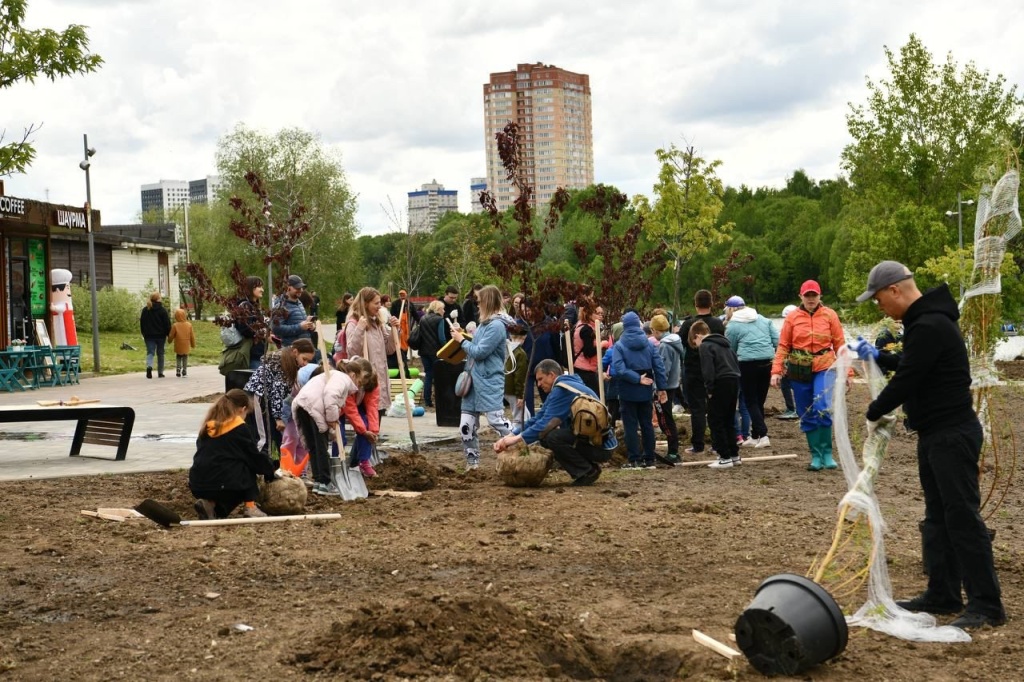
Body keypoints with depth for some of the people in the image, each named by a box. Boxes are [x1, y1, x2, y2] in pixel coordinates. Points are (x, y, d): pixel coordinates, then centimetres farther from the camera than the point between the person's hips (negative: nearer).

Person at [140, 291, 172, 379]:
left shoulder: (145, 310, 2)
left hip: (149, 335, 2)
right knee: (160, 354, 10)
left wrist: (144, 334, 17)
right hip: (160, 335, -2)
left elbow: (142, 323, 8)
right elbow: (167, 323, -7)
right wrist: (168, 334, 3)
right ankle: (160, 373, 14)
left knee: (150, 352, 2)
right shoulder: (162, 310, -8)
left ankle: (149, 366, -27)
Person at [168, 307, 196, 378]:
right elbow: (192, 336, 2)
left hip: (178, 346, -1)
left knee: (178, 358, 14)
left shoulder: (175, 326, -12)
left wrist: (169, 340, 19)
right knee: (185, 358, 15)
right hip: (186, 346, 1)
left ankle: (178, 371, 3)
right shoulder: (189, 325, -4)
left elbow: (171, 336, -4)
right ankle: (184, 371, 11)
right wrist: (193, 344, 15)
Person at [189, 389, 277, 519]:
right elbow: (255, 457, 5)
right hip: (223, 484, -6)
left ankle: (211, 504, 7)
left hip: (197, 487, 6)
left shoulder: (207, 426, 15)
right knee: (248, 469, 21)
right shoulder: (239, 428, -2)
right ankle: (250, 508, 8)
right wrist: (271, 470, 23)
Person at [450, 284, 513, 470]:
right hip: (474, 379, 10)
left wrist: (462, 340, -7)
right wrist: (463, 338, 7)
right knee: (467, 425, 9)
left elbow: (479, 352, -19)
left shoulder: (497, 325, -17)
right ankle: (472, 461, 18)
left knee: (496, 419, -14)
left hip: (489, 381, -9)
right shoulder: (485, 323, 13)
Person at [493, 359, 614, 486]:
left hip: (602, 447, -10)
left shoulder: (562, 389, -15)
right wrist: (509, 437, 4)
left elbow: (546, 423, -21)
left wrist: (518, 438, -14)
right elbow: (537, 419, 13)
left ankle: (589, 472, -9)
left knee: (552, 436, -25)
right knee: (545, 437, 9)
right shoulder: (559, 389, 15)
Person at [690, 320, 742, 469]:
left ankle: (725, 458, -4)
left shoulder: (705, 346, -5)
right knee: (728, 421, 17)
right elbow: (736, 363, 21)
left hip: (721, 384, -8)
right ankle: (734, 455, 19)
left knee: (715, 421, -1)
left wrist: (709, 390, -10)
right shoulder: (724, 344, 21)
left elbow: (708, 371, -15)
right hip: (734, 382, 8)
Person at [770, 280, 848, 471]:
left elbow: (840, 344, 3)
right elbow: (783, 346, 4)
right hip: (799, 370, 2)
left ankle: (826, 453, -4)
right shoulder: (792, 317, 3)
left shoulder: (829, 315, 1)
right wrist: (776, 371, -4)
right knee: (806, 415, 6)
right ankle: (816, 456, 17)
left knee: (822, 409, -19)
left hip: (824, 368, -2)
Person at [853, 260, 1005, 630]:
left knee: (962, 516, -10)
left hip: (953, 435, -11)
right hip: (935, 434, 11)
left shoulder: (929, 327, -21)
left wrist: (874, 413, -7)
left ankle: (986, 604, -6)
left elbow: (906, 380, -21)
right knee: (938, 516, 15)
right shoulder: (924, 321, 13)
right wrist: (878, 356, 27)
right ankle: (942, 594, 23)